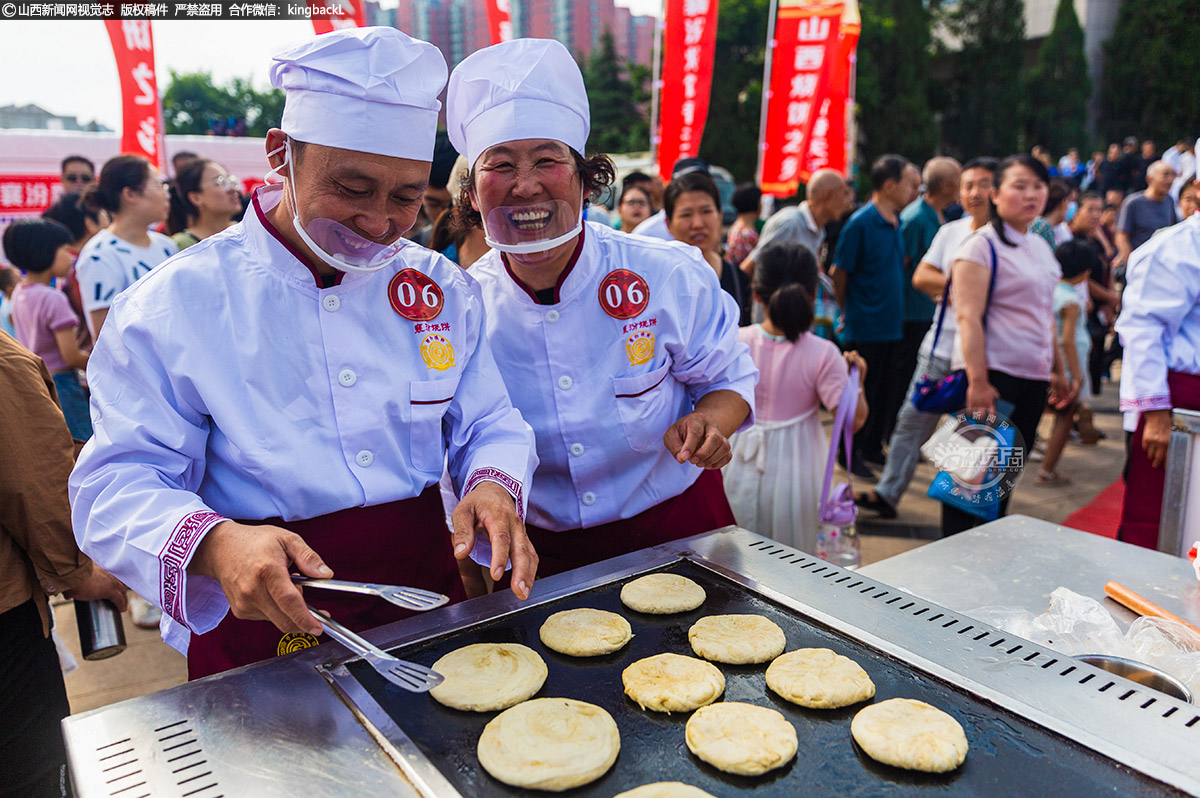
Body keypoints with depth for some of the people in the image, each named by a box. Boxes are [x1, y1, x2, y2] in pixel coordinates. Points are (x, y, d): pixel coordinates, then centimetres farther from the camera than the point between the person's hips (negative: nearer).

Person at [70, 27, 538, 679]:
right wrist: (214, 544, -30)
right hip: (266, 630, -2)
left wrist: (491, 485, -16)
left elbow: (489, 425, 7)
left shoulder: (444, 290, 2)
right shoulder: (173, 306, -8)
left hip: (426, 593, 3)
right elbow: (118, 484, -9)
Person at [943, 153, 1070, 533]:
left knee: (1009, 472, 13)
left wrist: (1058, 371, 23)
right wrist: (977, 381, -24)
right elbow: (968, 317, -17)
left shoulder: (1041, 247, 16)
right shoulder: (981, 246, -9)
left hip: (1033, 377, 8)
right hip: (992, 374, -8)